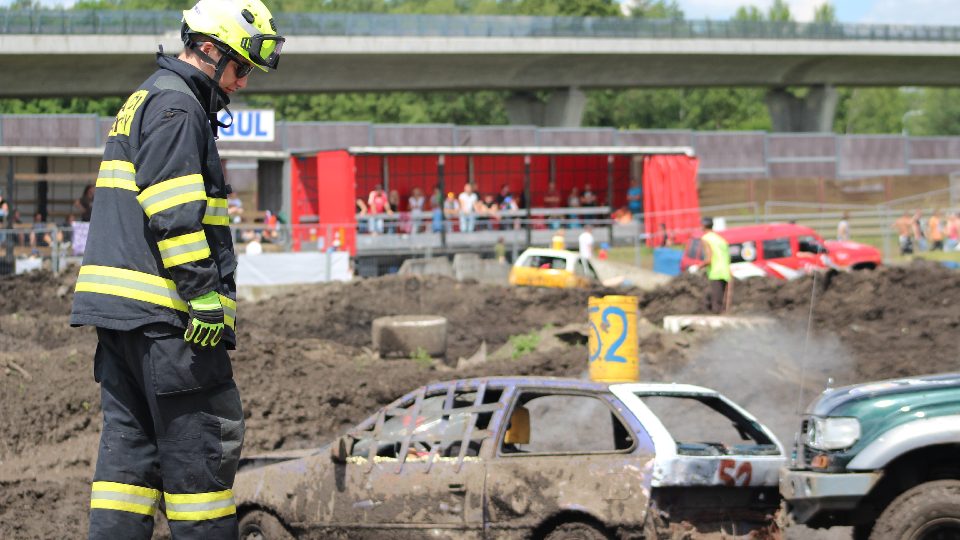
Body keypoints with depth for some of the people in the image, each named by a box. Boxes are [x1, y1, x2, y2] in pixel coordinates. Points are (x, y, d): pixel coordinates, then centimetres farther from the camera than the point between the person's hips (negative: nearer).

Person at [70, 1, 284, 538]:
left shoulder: (146, 100, 23)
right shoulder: (176, 105, -10)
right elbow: (176, 214, -19)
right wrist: (206, 297, -20)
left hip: (121, 308, 10)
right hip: (163, 312, -10)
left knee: (132, 441, 9)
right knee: (204, 439, -5)